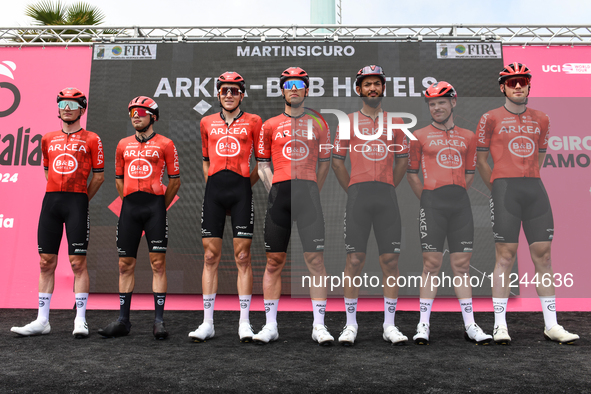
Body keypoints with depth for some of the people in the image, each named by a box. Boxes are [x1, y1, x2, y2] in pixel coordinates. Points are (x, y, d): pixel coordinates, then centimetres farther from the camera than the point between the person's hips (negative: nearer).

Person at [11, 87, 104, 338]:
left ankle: (80, 321, 2)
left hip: (76, 201, -5)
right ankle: (42, 321, 14)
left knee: (78, 262, -5)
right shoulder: (48, 139, 15)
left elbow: (99, 176, 3)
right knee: (46, 262, 6)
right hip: (50, 200, 5)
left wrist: (81, 200, 6)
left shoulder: (91, 139, 2)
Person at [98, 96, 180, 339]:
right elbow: (119, 179, 21)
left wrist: (160, 207, 3)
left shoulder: (165, 144, 3)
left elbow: (175, 180, 5)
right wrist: (130, 202, 12)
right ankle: (123, 320, 15)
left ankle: (159, 321, 2)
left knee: (158, 263, -4)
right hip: (129, 207, 4)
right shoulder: (123, 145, 14)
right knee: (125, 264, 6)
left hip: (155, 205, -4)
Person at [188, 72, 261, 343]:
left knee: (243, 257, -2)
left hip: (241, 190, -2)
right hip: (213, 190, 3)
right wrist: (212, 186, 10)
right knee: (210, 257, 2)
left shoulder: (253, 122, 7)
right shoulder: (207, 123, 15)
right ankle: (207, 323, 10)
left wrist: (245, 186, 2)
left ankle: (244, 323, 6)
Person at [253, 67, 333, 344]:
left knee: (315, 259, -4)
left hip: (309, 191, 0)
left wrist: (311, 193, 6)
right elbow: (263, 165, 13)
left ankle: (319, 325, 3)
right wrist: (276, 192, 1)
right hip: (279, 193, 1)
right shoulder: (270, 126, 13)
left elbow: (324, 164, 14)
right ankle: (270, 326, 11)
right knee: (274, 260, 3)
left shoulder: (318, 125, 13)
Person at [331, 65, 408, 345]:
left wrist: (388, 187, 8)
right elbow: (337, 161, 10)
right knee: (354, 259, -2)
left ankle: (389, 325, 11)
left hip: (387, 195, 2)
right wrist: (351, 190, 4)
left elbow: (403, 160, 16)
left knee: (390, 260, 1)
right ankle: (350, 325, 8)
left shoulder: (395, 121, 14)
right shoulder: (348, 121, 9)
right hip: (358, 194, -1)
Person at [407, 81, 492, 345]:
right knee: (431, 264, -4)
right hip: (432, 203, -3)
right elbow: (411, 174, 8)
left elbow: (469, 173, 19)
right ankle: (423, 325, 4)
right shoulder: (420, 136, 6)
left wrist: (455, 194, 9)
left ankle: (470, 326, 12)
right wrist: (429, 200, 4)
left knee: (462, 265, 5)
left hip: (461, 203, 3)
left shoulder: (467, 137, 14)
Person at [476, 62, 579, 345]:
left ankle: (551, 325, 11)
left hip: (535, 189, 4)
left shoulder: (541, 120, 15)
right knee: (505, 257, -5)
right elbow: (480, 160, 5)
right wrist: (500, 190, 7)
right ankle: (500, 325, 2)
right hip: (504, 188, -4)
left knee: (543, 256, 4)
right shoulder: (491, 118, 3)